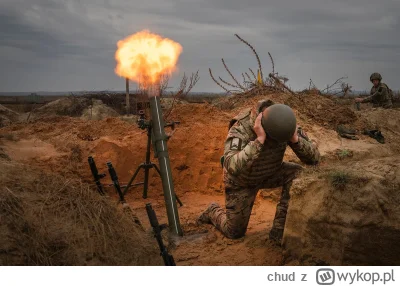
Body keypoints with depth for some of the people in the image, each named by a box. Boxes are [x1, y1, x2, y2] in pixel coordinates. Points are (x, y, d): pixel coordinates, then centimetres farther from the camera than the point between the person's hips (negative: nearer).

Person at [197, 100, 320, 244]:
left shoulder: (283, 125, -25)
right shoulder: (241, 128, -39)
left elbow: (314, 158, -24)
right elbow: (232, 167, -54)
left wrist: (295, 139, -41)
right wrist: (259, 140, -56)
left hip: (270, 173, 4)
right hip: (241, 180, -4)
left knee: (298, 174, -26)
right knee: (234, 233, 4)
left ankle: (279, 230, -15)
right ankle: (214, 211, 37)